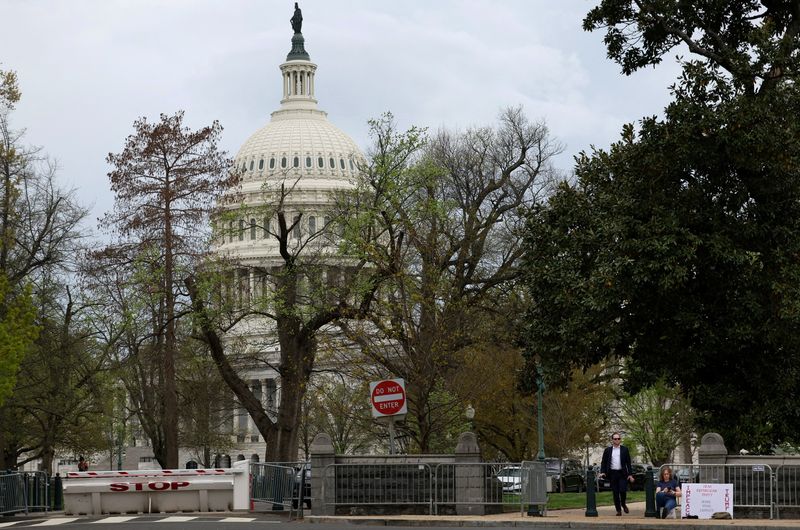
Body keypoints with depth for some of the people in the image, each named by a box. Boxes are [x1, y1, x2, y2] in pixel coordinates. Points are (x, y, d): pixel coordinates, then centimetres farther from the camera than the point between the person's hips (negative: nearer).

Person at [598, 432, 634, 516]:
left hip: (622, 473, -1)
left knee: (623, 490, -11)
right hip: (612, 474, 1)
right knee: (615, 493, 1)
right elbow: (603, 462, 10)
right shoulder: (607, 450, 8)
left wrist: (630, 474, -1)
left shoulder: (625, 449, 6)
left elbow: (628, 463, 6)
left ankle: (623, 504, 18)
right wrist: (602, 472, -4)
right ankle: (618, 510, 10)